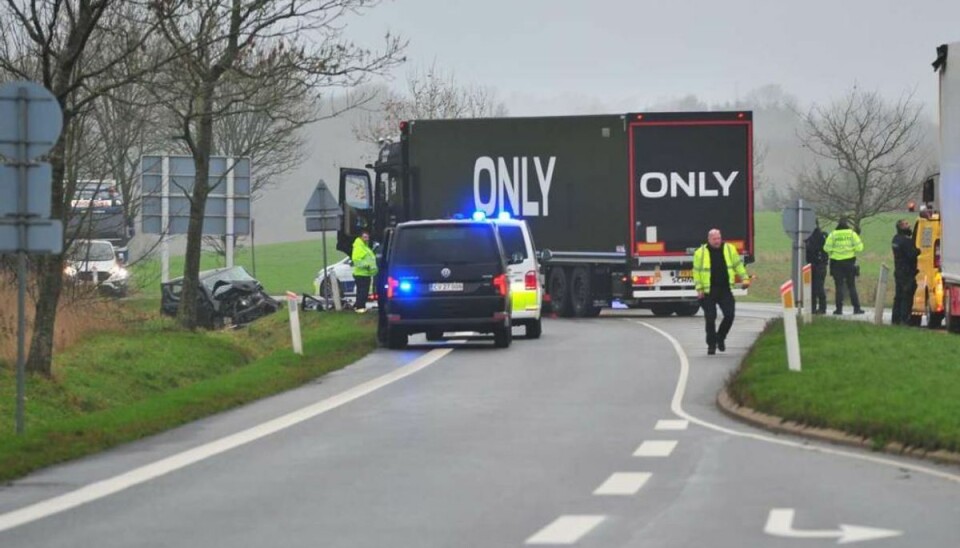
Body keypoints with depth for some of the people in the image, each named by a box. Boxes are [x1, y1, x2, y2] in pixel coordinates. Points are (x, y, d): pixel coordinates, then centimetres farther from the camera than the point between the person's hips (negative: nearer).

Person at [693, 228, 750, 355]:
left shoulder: (730, 249, 3)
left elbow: (738, 265, 13)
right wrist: (699, 289, -6)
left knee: (729, 315, -5)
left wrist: (745, 278, 6)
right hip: (708, 291, -2)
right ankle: (711, 344, 9)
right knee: (710, 318, -2)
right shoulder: (700, 253, -3)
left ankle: (720, 338, 18)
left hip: (725, 289, 2)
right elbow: (697, 272, 0)